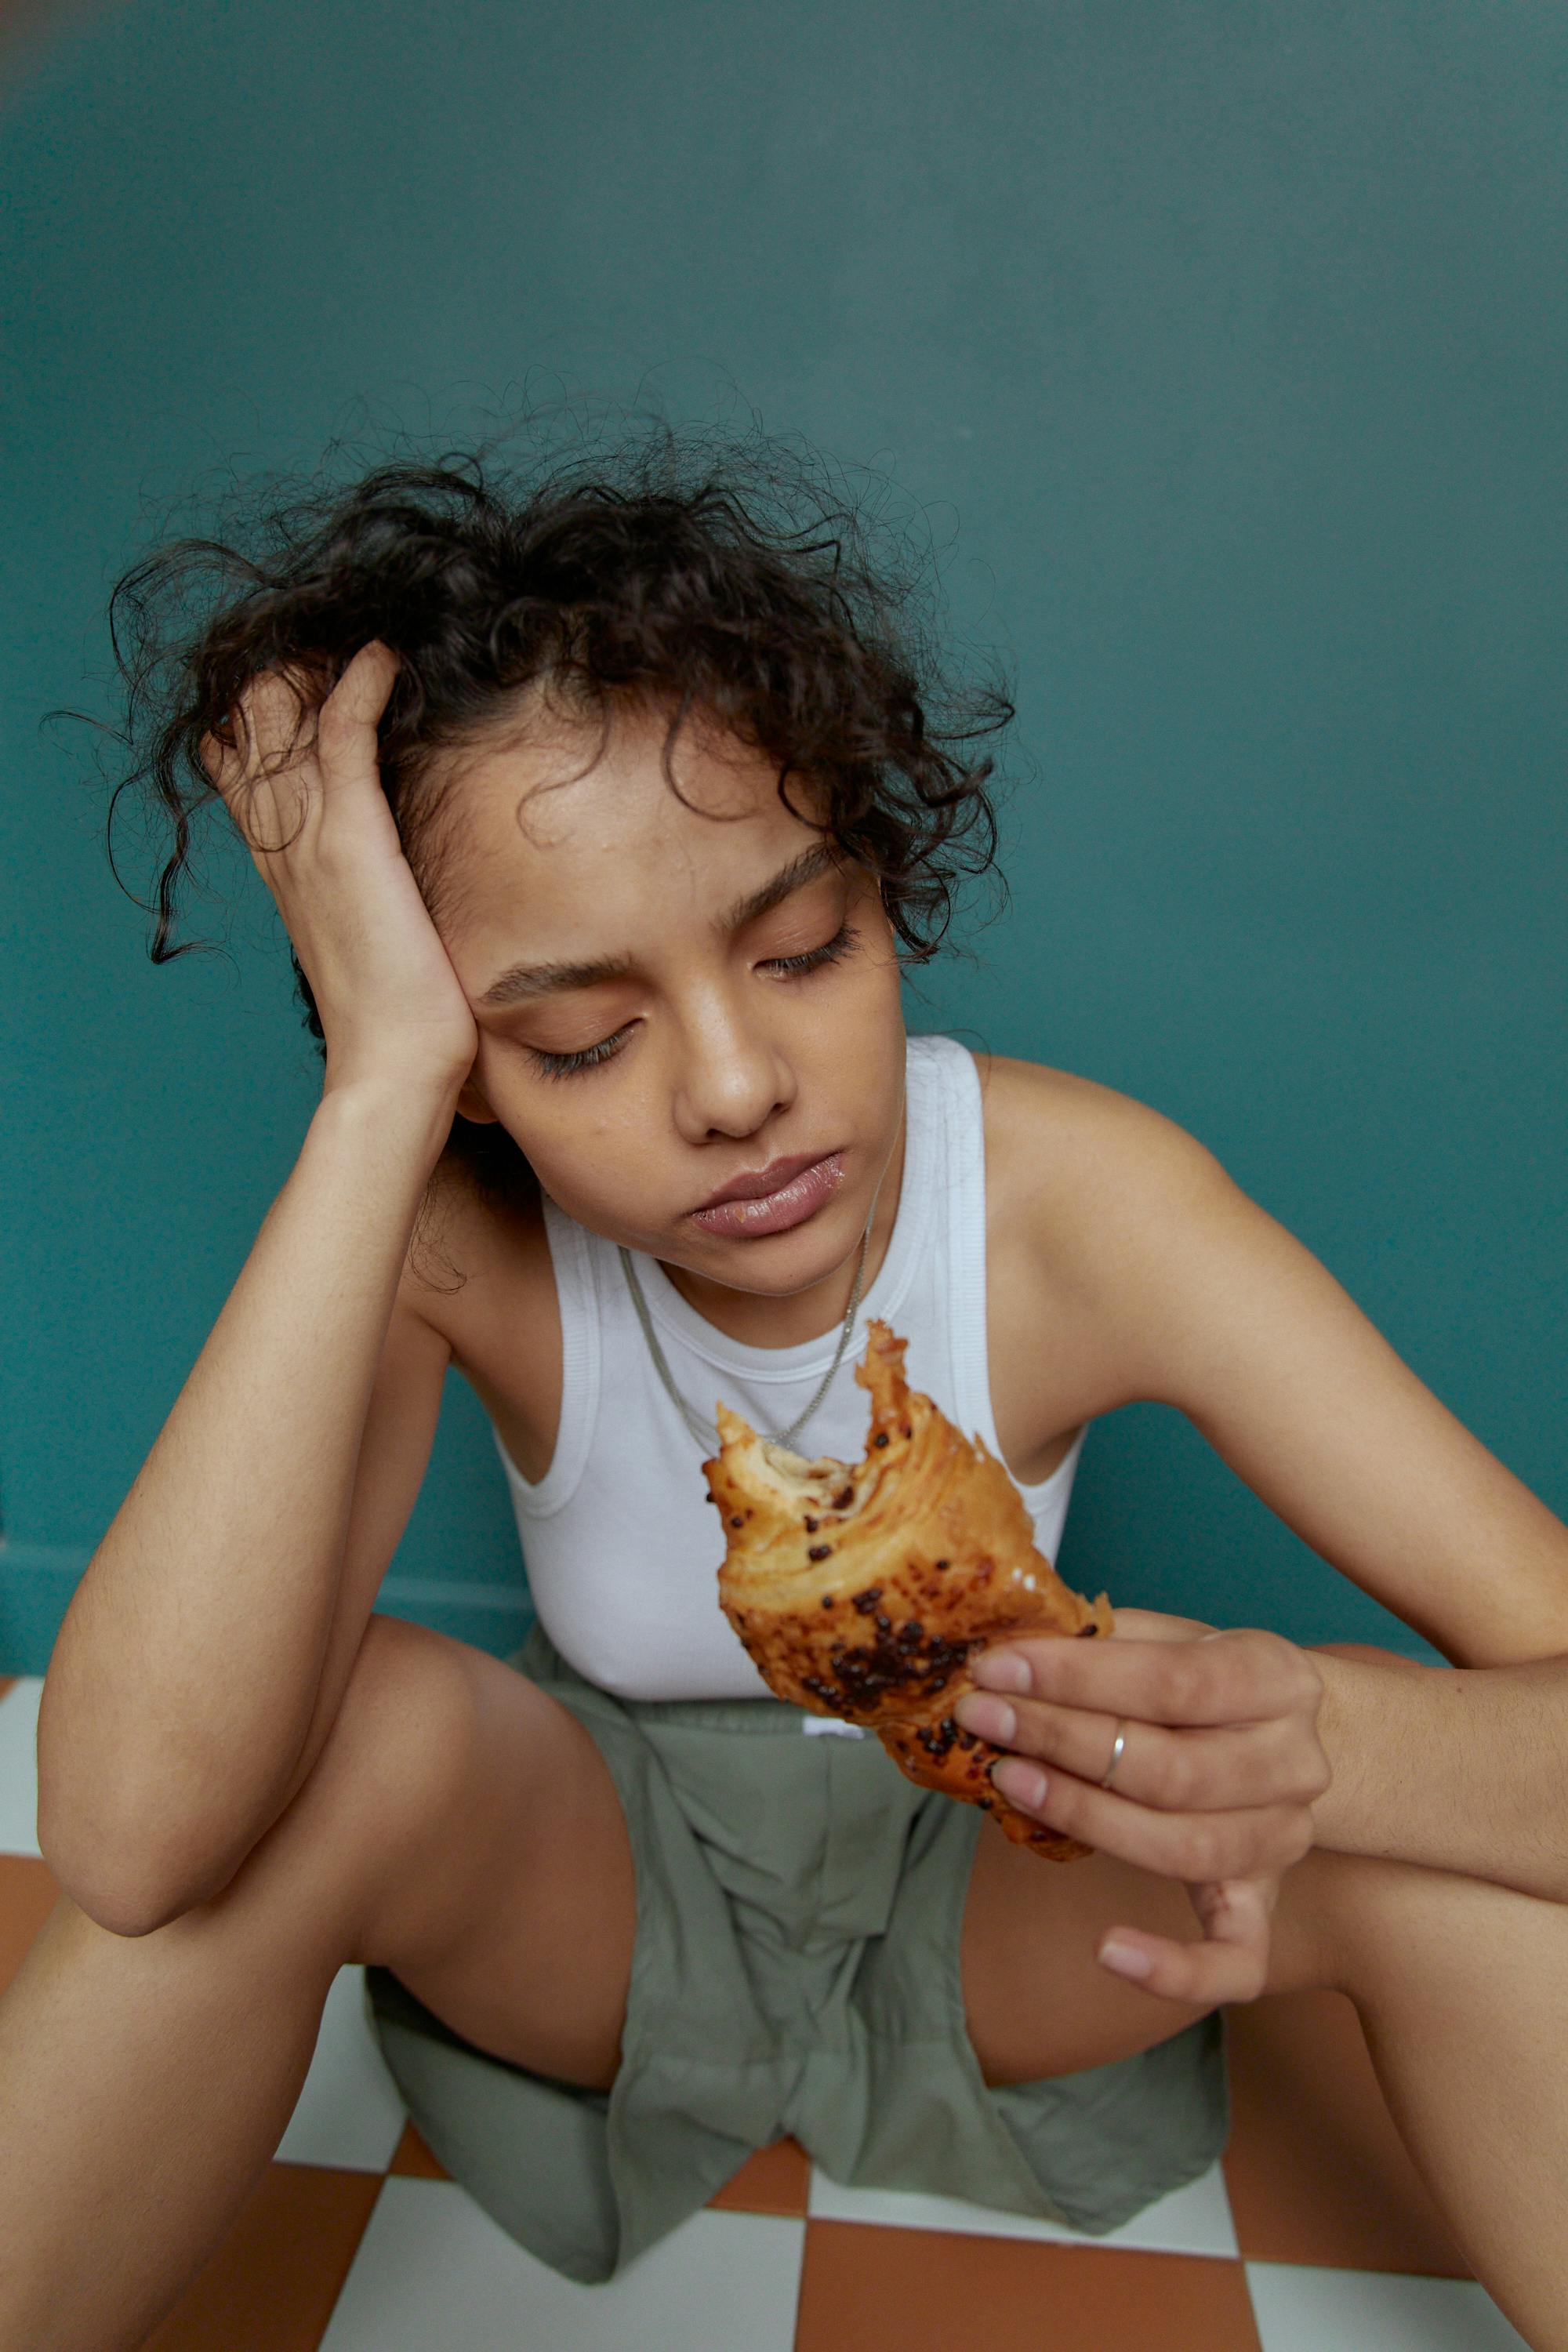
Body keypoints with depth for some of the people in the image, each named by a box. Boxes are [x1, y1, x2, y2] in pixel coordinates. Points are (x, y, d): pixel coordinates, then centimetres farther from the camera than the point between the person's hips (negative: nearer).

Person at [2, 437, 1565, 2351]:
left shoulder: (1078, 1198, -24)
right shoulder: (459, 1240, -24)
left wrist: (1315, 1737, -48)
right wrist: (379, 1090, -42)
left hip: (986, 1908, 1)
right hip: (600, 1901, 0)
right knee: (351, 1727, -32)